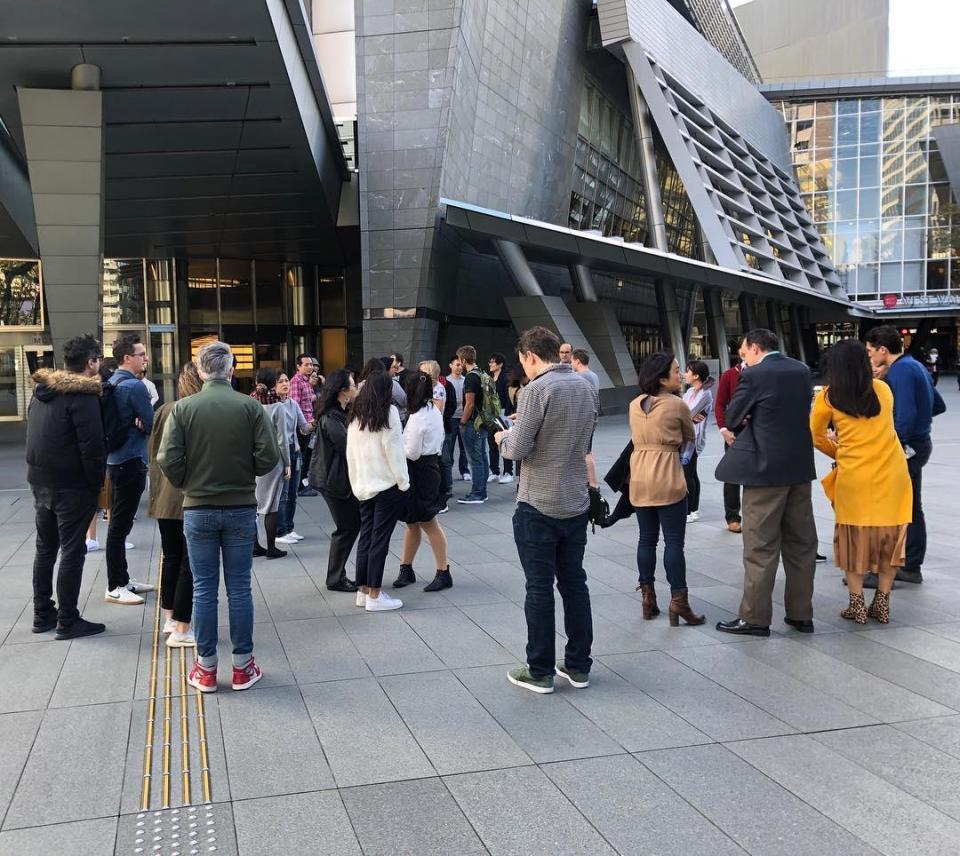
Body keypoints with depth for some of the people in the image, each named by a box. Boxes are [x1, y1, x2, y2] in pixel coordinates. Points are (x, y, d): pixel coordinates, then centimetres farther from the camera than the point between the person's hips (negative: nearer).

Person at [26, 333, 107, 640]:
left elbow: (35, 436, 15)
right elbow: (93, 447, -20)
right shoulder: (82, 396, -17)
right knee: (72, 552, 0)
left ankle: (42, 614, 25)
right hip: (71, 487, -8)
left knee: (45, 548, 17)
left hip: (39, 482, 8)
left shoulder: (42, 390, 10)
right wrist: (96, 486, -10)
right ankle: (67, 621, 5)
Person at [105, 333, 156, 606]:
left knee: (119, 522, 15)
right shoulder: (134, 386, -16)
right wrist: (142, 423, 6)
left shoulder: (111, 384, 11)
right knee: (120, 525, -4)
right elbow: (151, 425, -14)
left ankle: (122, 580, 24)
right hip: (131, 461, -10)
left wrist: (137, 421, -3)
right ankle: (115, 588, 2)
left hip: (116, 459, 10)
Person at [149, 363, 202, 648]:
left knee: (171, 558, 19)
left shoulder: (164, 410, 4)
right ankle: (181, 630, 3)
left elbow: (154, 454, 10)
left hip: (165, 497, 6)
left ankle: (170, 618, 30)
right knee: (190, 563, 1)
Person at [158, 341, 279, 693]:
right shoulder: (250, 406, -7)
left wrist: (187, 485, 7)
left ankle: (206, 668, 17)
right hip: (241, 508, 0)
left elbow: (167, 459, -12)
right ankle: (243, 666, 15)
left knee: (204, 589, 9)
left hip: (198, 509, 0)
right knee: (239, 588, 8)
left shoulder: (183, 408, -6)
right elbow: (269, 456, -11)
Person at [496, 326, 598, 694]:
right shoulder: (585, 388, 7)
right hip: (576, 504, 7)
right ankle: (578, 666, 23)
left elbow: (517, 450, -18)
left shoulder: (538, 389, -17)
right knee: (575, 584, 14)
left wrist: (503, 437, 4)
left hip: (539, 507, -7)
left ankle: (540, 672, 13)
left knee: (539, 589, 3)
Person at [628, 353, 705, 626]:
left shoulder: (634, 405, 7)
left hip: (639, 478, 6)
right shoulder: (677, 404, -8)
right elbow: (690, 440, 6)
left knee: (647, 539, 12)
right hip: (667, 478, -6)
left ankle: (648, 598, 17)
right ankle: (678, 602, -1)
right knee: (674, 542, -2)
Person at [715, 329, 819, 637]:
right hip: (800, 465, 7)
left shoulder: (754, 375, -12)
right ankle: (801, 613, 19)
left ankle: (755, 617, 6)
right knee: (801, 543, 12)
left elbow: (731, 418, -5)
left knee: (761, 547, -1)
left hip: (766, 468, -7)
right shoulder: (802, 370, 9)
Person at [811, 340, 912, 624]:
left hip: (854, 476, -2)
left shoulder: (828, 396, -2)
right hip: (892, 475, 3)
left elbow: (816, 436, 8)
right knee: (891, 536, 12)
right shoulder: (883, 389, 7)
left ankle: (857, 604, 11)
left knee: (855, 537, 10)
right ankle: (882, 603, 16)